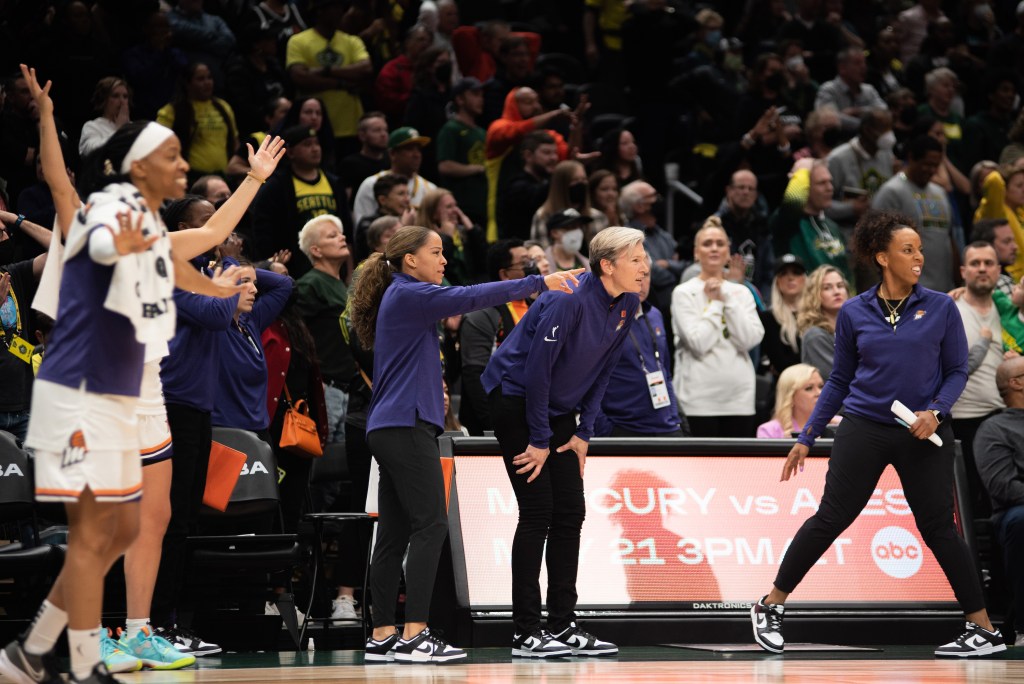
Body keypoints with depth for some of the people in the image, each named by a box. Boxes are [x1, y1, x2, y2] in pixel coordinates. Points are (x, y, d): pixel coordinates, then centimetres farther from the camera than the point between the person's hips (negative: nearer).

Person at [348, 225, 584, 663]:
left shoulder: (403, 298, 21)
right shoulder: (408, 295, -9)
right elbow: (471, 298, -16)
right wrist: (540, 282, -14)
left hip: (390, 429, 10)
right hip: (407, 426, -10)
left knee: (395, 532, 8)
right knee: (430, 525, -12)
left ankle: (382, 637, 7)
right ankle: (414, 636, -17)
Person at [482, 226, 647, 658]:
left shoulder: (627, 305, -3)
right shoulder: (570, 301, -26)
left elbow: (603, 371, 7)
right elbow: (537, 368, -23)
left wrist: (583, 433, 2)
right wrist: (538, 441, -18)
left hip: (559, 407, 8)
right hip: (516, 399, -8)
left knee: (570, 512, 3)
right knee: (538, 511, -11)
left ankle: (563, 626, 8)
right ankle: (526, 633, -9)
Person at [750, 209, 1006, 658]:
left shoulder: (941, 308, -1)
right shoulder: (854, 313, 2)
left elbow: (957, 370, 3)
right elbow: (839, 380, 10)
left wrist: (935, 411, -15)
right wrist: (806, 438, 9)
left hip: (924, 435, 0)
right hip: (864, 430, 0)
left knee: (939, 529, 1)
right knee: (830, 519, -2)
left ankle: (984, 629, 9)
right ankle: (771, 607, 10)